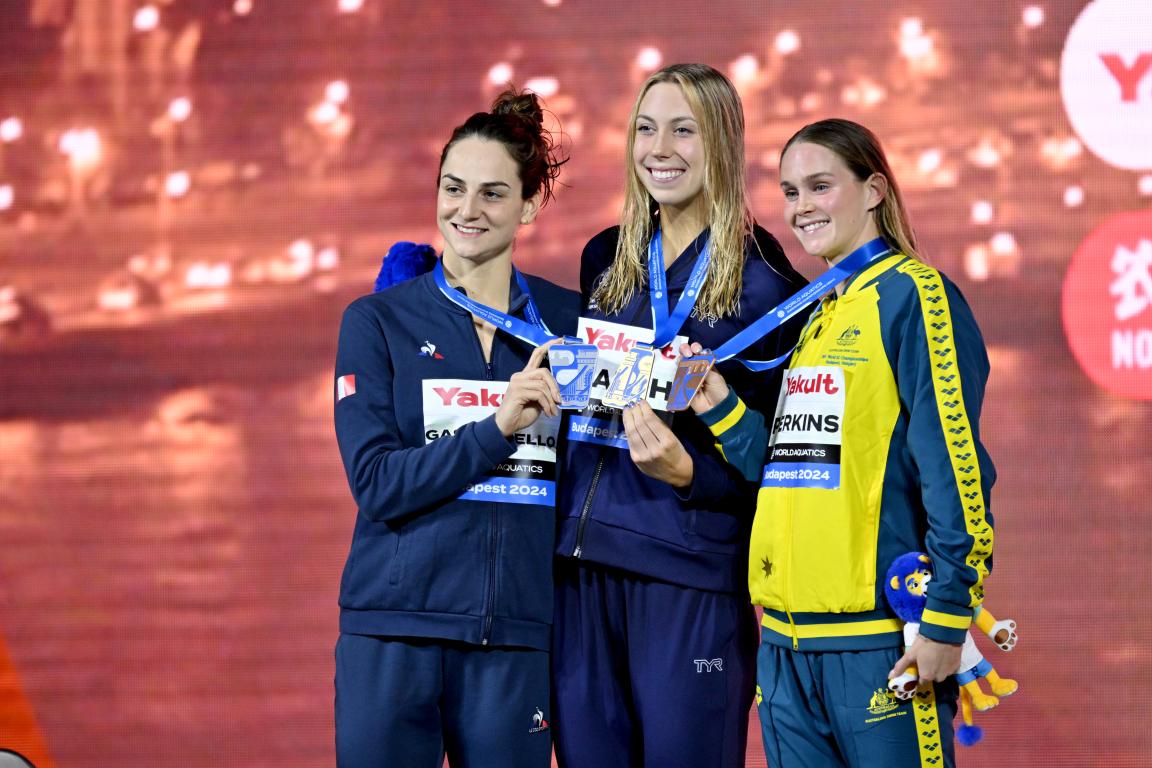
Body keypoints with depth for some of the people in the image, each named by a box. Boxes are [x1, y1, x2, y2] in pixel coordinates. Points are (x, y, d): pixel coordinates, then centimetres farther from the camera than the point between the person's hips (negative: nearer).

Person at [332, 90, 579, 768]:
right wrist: (497, 427, -18)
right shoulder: (377, 321, 4)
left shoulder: (570, 320, 8)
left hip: (517, 635, 1)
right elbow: (377, 484, -8)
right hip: (394, 634, -1)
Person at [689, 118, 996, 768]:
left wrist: (945, 619, -18)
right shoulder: (815, 318, 18)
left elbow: (954, 467, -14)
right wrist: (721, 411, 4)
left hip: (881, 637, -8)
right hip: (788, 640, 8)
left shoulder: (913, 294, -7)